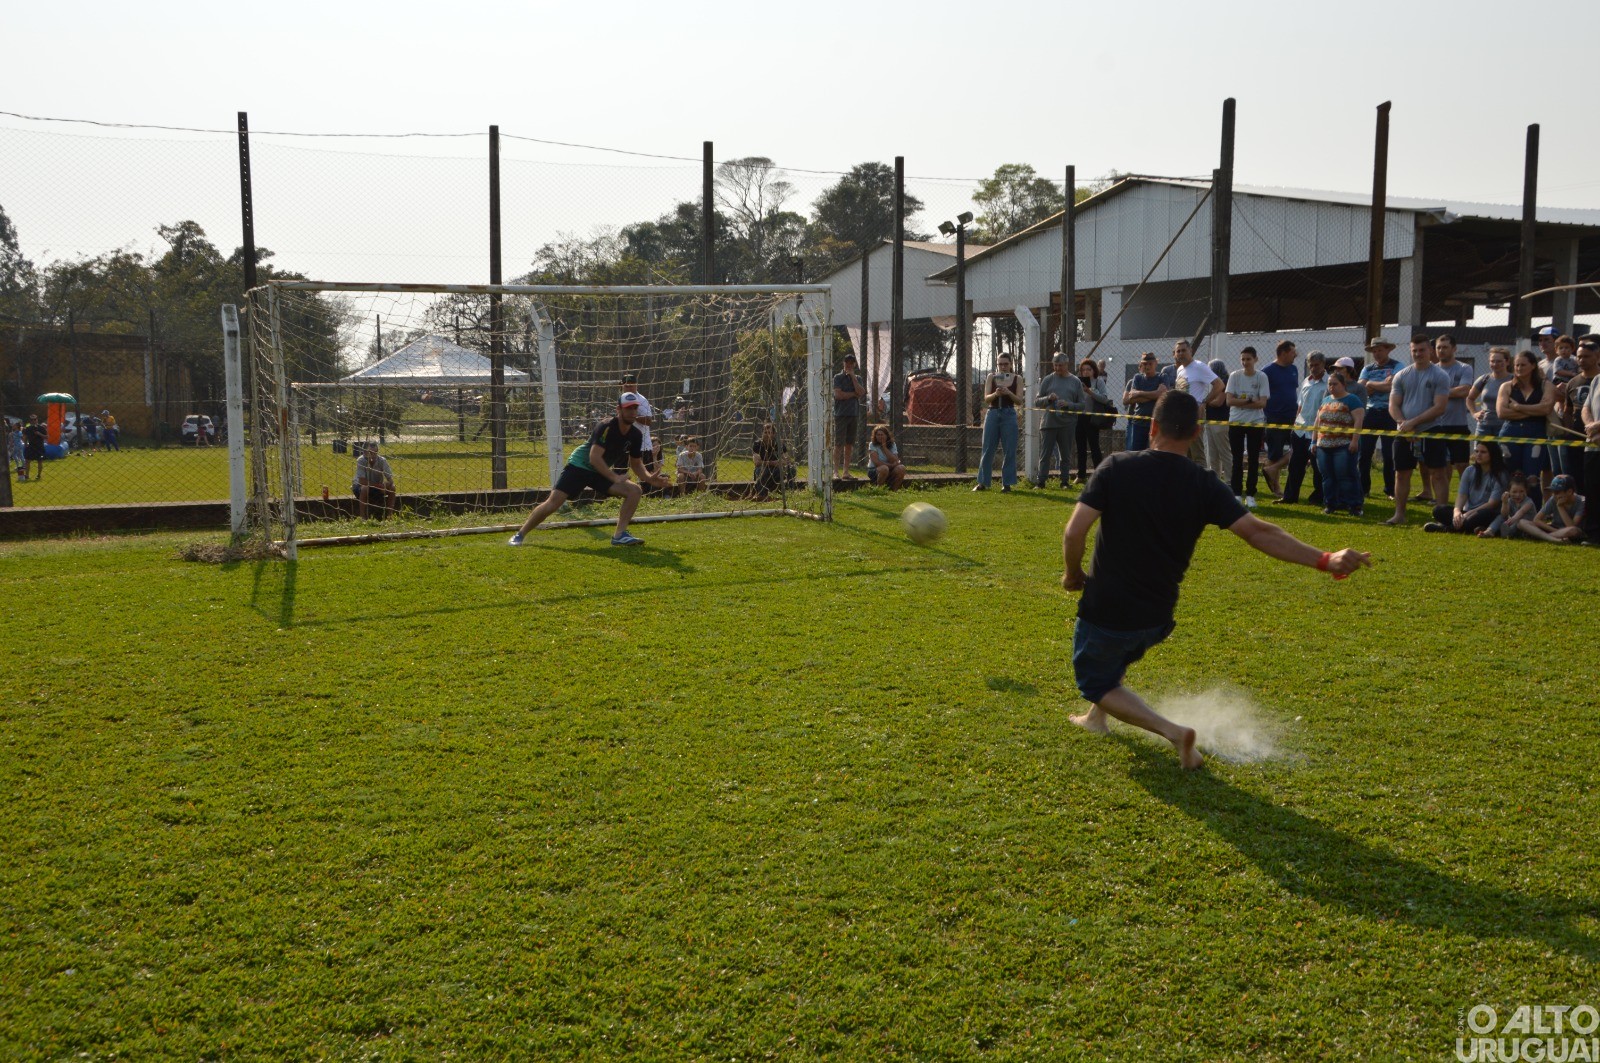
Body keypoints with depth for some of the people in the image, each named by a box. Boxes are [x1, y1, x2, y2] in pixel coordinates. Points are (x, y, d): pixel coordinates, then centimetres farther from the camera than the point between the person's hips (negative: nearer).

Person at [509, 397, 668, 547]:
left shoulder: (636, 435, -3)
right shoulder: (606, 427, -24)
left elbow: (636, 464, 7)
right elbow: (594, 458, -30)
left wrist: (649, 478, -12)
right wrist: (614, 478, -35)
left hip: (601, 472, 6)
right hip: (579, 465, -6)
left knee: (635, 491, -11)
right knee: (553, 503, -16)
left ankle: (620, 536, -10)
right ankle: (519, 535, 0)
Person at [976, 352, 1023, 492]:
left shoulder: (1017, 379, 4)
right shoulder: (991, 377, 6)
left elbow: (1019, 400, -2)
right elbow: (986, 398, -1)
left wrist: (1008, 393, -19)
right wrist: (995, 394, -22)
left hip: (1009, 415, -1)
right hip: (992, 413, 1)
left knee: (1009, 451, -1)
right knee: (988, 450, 2)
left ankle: (1007, 483, 6)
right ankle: (983, 482, 8)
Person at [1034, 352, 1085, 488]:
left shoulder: (1076, 382, 6)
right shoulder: (1048, 380, 6)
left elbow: (1082, 404, 5)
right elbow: (1038, 400, 6)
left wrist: (1068, 404, -13)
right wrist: (1048, 398, -13)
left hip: (1067, 424, 1)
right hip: (1049, 422, -1)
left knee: (1066, 455, 8)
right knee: (1045, 454, -1)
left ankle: (1064, 482, 16)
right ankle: (1040, 482, 2)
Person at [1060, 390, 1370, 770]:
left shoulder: (1116, 467, -13)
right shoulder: (1204, 486, -8)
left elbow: (1074, 532, -18)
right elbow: (1258, 532, -17)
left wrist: (1074, 575, 1)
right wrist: (1325, 560, -15)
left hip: (1106, 609, -4)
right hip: (1157, 619, 4)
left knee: (1097, 682, 15)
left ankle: (1172, 730, -5)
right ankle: (1097, 715, 47)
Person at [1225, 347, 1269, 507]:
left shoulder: (1262, 377, -3)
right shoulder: (1234, 376, -1)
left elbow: (1262, 403, -11)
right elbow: (1230, 400, -8)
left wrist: (1240, 403, -14)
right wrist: (1250, 400, -13)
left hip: (1256, 423, 0)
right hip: (1236, 423, 1)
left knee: (1253, 460, 3)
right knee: (1237, 459, 3)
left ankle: (1250, 495, 9)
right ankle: (1237, 494, 9)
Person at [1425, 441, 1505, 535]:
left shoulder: (1499, 475, -5)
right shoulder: (1470, 471, 9)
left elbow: (1492, 503, -14)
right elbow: (1461, 495, -3)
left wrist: (1468, 514, -25)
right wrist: (1457, 510, -26)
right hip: (1468, 512, 4)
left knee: (1486, 514, -40)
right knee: (1439, 510, -19)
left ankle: (1445, 528, -36)